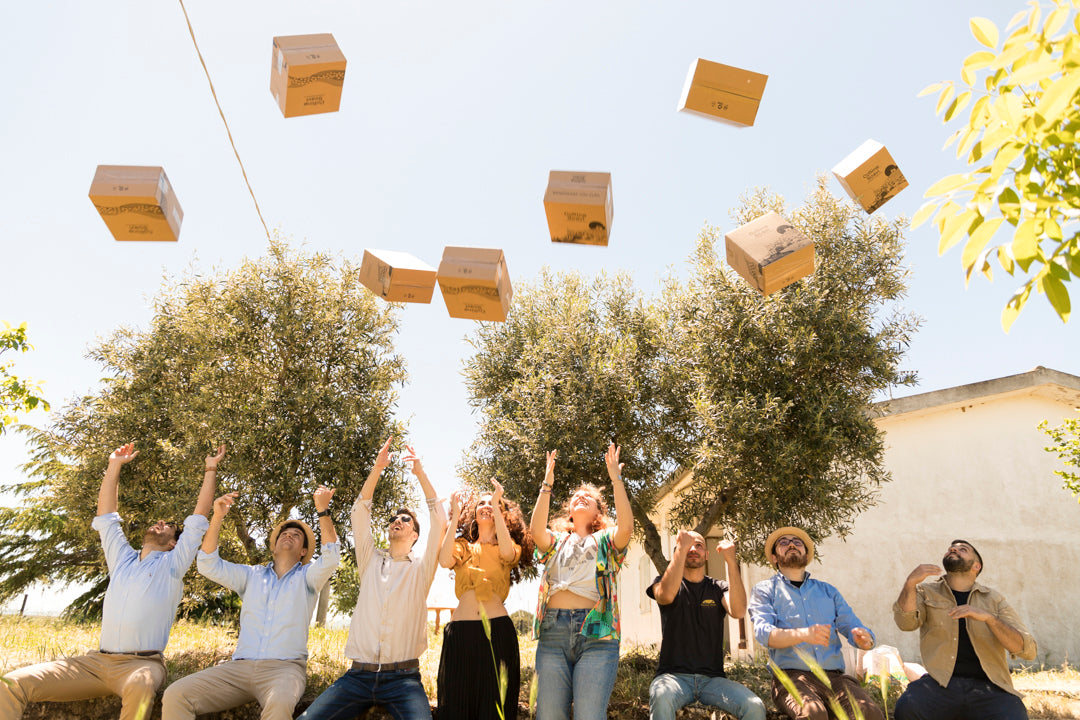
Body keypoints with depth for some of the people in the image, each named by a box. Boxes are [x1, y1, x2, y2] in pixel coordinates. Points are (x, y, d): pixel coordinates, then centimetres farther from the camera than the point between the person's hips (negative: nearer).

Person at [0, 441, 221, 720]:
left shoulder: (171, 565, 9)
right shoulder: (122, 559, 22)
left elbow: (198, 518, 5)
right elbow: (106, 515, 24)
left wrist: (210, 469, 7)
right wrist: (114, 465, 24)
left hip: (141, 663, -5)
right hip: (96, 662, 5)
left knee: (140, 687, -41)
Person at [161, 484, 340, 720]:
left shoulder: (306, 577, 12)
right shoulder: (251, 575, 21)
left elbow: (331, 556, -7)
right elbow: (208, 565, 9)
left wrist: (323, 511, -19)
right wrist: (217, 518, -3)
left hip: (285, 667, -3)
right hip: (240, 666, 4)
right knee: (175, 696, -19)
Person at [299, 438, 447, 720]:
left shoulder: (420, 569, 9)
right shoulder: (371, 561, 15)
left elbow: (439, 522, -2)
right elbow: (359, 514, 6)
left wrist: (420, 473, -3)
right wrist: (377, 468, -1)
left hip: (403, 678, -2)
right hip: (359, 675, 2)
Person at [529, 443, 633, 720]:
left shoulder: (605, 542, 15)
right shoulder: (557, 542, 20)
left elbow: (626, 526, -7)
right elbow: (536, 529, -2)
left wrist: (616, 480, -10)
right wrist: (546, 485, -6)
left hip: (596, 634, -2)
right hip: (553, 633, 2)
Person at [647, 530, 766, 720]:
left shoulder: (718, 588, 13)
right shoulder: (664, 582, 9)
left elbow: (738, 611, -11)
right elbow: (666, 595, -18)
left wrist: (731, 561, -19)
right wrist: (681, 548, -20)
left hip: (712, 678, 2)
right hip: (674, 675, -2)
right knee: (662, 698, -35)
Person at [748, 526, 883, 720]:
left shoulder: (828, 591, 23)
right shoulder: (765, 590, 10)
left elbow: (852, 626, 14)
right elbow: (764, 633, -6)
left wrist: (864, 638, -11)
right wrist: (803, 634, -25)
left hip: (834, 675, 3)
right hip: (791, 675, -3)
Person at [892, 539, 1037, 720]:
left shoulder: (994, 599, 15)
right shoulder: (927, 592, 14)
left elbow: (1028, 650, 3)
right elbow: (906, 622, -6)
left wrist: (987, 617, -14)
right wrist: (910, 584, -23)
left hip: (988, 686, 1)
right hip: (941, 683, -1)